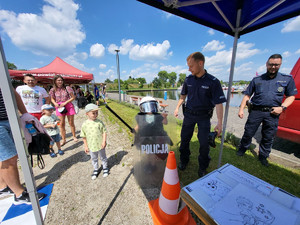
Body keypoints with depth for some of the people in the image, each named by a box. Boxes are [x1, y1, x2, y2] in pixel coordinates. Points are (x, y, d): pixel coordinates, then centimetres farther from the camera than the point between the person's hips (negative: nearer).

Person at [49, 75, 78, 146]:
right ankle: (63, 140, 20)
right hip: (59, 107, 3)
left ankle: (74, 136, 25)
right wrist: (55, 103, -7)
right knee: (62, 124, 7)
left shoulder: (67, 88, -7)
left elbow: (73, 97, -5)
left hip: (68, 106, -2)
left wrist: (65, 103, -13)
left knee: (71, 123, 6)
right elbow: (52, 99, 14)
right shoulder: (53, 90, 2)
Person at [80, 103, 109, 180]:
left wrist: (104, 141, -14)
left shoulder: (99, 122, -13)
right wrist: (86, 146, 2)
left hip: (100, 145, -1)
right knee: (94, 159, 22)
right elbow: (84, 136, -1)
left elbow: (104, 132, -7)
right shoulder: (85, 124, -10)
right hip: (91, 146, 1)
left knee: (103, 157, 20)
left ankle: (105, 168, 43)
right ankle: (96, 169, 46)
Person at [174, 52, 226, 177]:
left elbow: (219, 103, -13)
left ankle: (202, 167, 30)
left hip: (204, 116, -3)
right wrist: (177, 108, 9)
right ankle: (184, 160, 34)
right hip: (189, 114, 3)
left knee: (204, 143, 4)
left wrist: (219, 123, -16)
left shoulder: (213, 82, -13)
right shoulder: (188, 79, -1)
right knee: (184, 138, 10)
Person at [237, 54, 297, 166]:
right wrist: (241, 109, -5)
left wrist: (282, 107, -7)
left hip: (272, 114, 1)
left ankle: (263, 156, 29)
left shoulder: (287, 79, 10)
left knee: (268, 137, 11)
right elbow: (247, 95, 5)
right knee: (248, 133, 3)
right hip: (256, 111, -1)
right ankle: (242, 150, 24)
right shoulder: (256, 80, 8)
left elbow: (291, 96, 11)